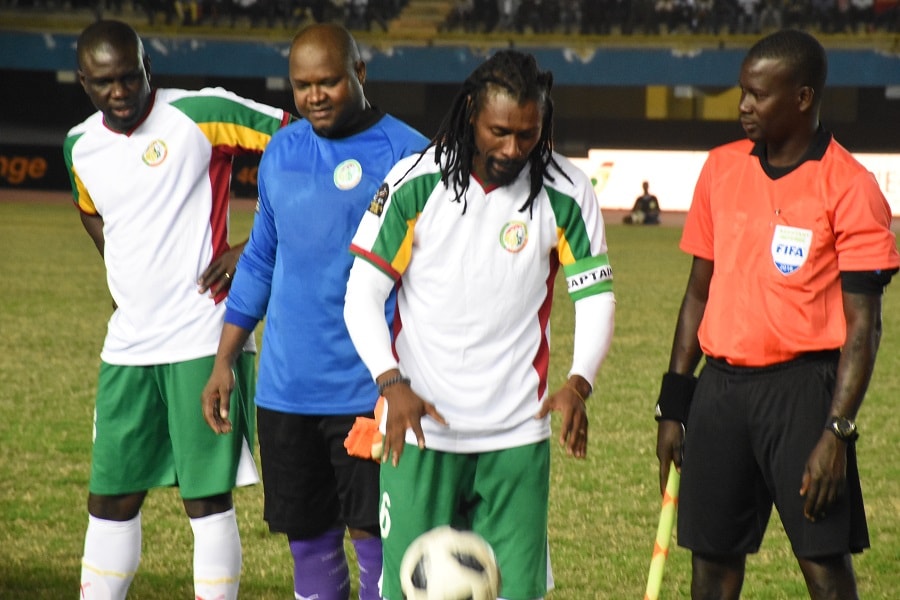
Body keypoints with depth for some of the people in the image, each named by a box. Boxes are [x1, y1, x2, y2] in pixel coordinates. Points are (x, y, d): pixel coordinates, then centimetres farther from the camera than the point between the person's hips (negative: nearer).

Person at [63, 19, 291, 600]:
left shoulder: (201, 114, -11)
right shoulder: (81, 146, 9)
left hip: (203, 340, -6)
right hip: (128, 347, 6)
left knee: (208, 498, -3)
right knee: (110, 499, 9)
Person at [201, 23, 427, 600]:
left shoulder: (407, 154, -7)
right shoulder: (282, 152, 10)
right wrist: (224, 363, 16)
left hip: (368, 393, -5)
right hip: (286, 389, 5)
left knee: (373, 536, -7)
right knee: (309, 542, 9)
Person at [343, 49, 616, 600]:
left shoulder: (565, 195, -3)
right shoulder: (415, 184, -6)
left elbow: (596, 295, 3)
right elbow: (362, 293, -3)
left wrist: (578, 384, -16)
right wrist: (393, 386, -18)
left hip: (517, 435, 1)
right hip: (421, 428, -1)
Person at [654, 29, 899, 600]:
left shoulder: (849, 188, -8)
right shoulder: (722, 168, 9)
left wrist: (837, 432, -16)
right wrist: (674, 403, 13)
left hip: (802, 386, -5)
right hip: (721, 385, 5)